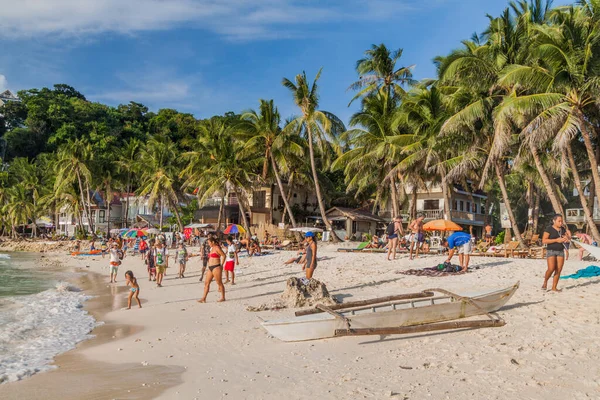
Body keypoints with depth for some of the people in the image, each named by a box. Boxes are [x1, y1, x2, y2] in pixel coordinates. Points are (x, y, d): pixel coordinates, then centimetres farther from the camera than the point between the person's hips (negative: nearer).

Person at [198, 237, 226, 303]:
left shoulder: (217, 248, -11)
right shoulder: (212, 248, 17)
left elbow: (223, 255, -16)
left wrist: (221, 265, -13)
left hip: (216, 267, -10)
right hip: (210, 268, 10)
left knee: (219, 283, -1)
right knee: (206, 283, 7)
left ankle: (223, 297, 8)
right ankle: (204, 298, 9)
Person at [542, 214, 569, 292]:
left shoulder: (562, 229, 9)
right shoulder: (549, 229, -8)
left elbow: (567, 239, 16)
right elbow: (544, 241, -16)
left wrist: (567, 239, -8)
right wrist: (556, 240, -21)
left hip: (561, 251, 5)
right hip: (551, 251, -5)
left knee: (558, 270, -2)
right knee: (551, 269, -17)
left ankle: (554, 287, 4)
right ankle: (545, 282, 8)